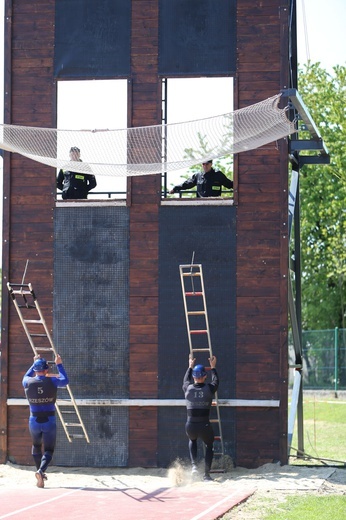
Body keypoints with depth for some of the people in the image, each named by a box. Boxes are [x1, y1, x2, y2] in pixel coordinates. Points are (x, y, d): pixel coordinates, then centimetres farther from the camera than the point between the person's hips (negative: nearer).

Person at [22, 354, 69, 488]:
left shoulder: (28, 382, -4)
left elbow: (26, 376, 23)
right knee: (48, 450, 0)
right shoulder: (52, 382, -8)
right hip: (49, 420, -2)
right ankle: (41, 470, -26)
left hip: (34, 420, 2)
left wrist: (34, 363, 32)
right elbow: (65, 380, 13)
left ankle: (40, 472, 32)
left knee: (36, 446, 26)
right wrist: (59, 365, 21)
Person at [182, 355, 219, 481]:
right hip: (204, 426, -2)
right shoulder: (209, 389, -5)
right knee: (209, 446, 24)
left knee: (192, 440, 35)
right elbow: (216, 381, 19)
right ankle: (206, 474, 17)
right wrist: (213, 367, 33)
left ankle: (194, 465, 14)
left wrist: (190, 366, 39)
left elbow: (186, 380, 24)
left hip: (190, 426, 2)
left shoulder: (187, 388, -1)